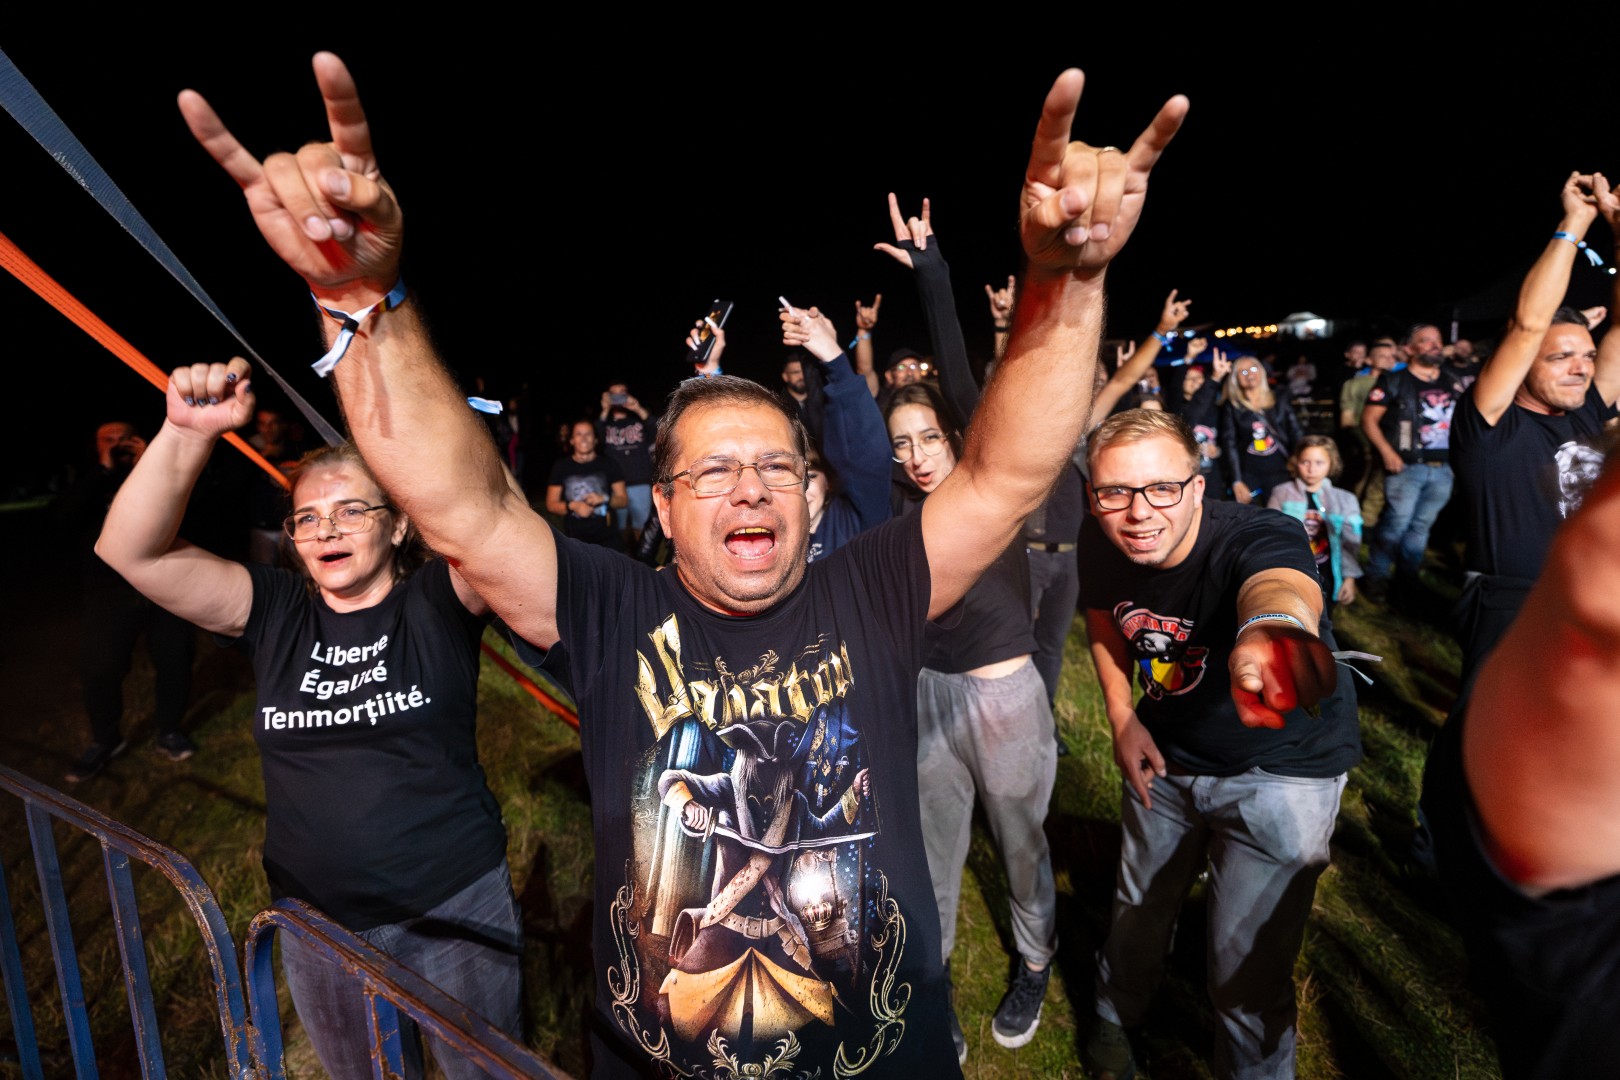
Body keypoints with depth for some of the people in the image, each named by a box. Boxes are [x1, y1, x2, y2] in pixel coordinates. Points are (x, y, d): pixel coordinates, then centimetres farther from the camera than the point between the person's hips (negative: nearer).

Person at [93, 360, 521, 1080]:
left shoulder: (436, 604, -11)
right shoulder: (275, 613, -2)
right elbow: (130, 551, -11)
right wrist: (187, 434, -26)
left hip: (456, 909, -3)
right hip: (319, 922, 3)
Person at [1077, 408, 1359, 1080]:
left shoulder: (1255, 536, -33)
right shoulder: (1100, 545, -17)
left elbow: (1280, 583, -58)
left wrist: (1269, 626, -82)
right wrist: (1121, 716, -5)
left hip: (1282, 769, -4)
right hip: (1165, 754, 5)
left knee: (1247, 975, 2)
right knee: (1139, 907, 22)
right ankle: (1115, 1015, 53)